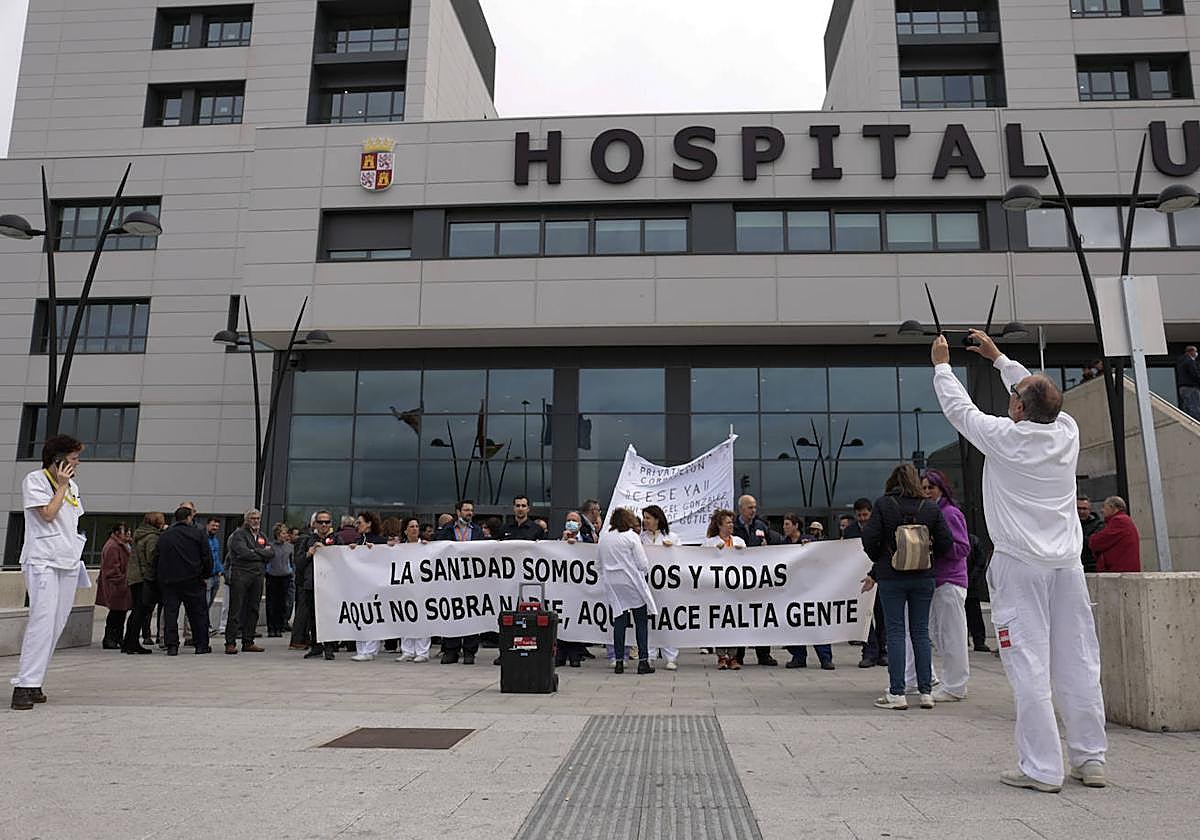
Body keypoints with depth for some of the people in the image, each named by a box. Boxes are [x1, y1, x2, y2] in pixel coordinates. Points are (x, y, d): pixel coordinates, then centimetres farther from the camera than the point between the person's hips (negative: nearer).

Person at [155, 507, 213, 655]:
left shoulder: (164, 536, 6)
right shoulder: (197, 533, -1)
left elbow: (157, 559, 6)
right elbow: (207, 557, -3)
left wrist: (160, 577, 14)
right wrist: (207, 574, 9)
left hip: (168, 580, 2)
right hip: (192, 580, -2)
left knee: (170, 613, 6)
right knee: (198, 613, 6)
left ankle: (172, 646, 1)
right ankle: (202, 645, 10)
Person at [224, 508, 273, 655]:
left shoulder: (262, 536, 19)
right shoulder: (239, 534, -1)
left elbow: (272, 552, 5)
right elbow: (243, 553, -15)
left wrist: (255, 552, -7)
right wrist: (262, 554, -4)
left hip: (257, 576, 6)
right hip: (240, 575, -6)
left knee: (253, 610, 8)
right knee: (236, 610, -6)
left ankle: (248, 642, 14)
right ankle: (230, 643, -4)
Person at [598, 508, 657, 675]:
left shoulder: (604, 539, 9)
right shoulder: (632, 536, -6)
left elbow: (598, 564, 13)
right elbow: (643, 564, -8)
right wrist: (644, 573, 11)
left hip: (612, 586, 5)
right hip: (632, 584, -4)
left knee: (619, 622, 9)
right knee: (641, 622, 4)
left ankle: (619, 662, 8)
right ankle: (643, 661, 2)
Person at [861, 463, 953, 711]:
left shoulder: (883, 504, -5)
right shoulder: (931, 508, 2)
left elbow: (869, 538, -11)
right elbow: (946, 543, -1)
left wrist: (878, 560, 7)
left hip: (891, 578, -2)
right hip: (923, 577, 2)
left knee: (895, 632, 2)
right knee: (921, 632, 9)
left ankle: (896, 693, 1)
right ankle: (926, 692, 11)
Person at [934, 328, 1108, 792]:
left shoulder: (1005, 437, -8)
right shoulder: (1067, 432, 5)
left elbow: (959, 408, 8)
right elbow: (1038, 393, 24)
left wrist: (942, 364, 24)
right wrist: (998, 357, 35)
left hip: (1020, 565, -5)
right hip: (1067, 563, 5)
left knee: (1029, 667, -3)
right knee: (1078, 663, 10)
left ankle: (1041, 768, 0)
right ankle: (1091, 760, 19)